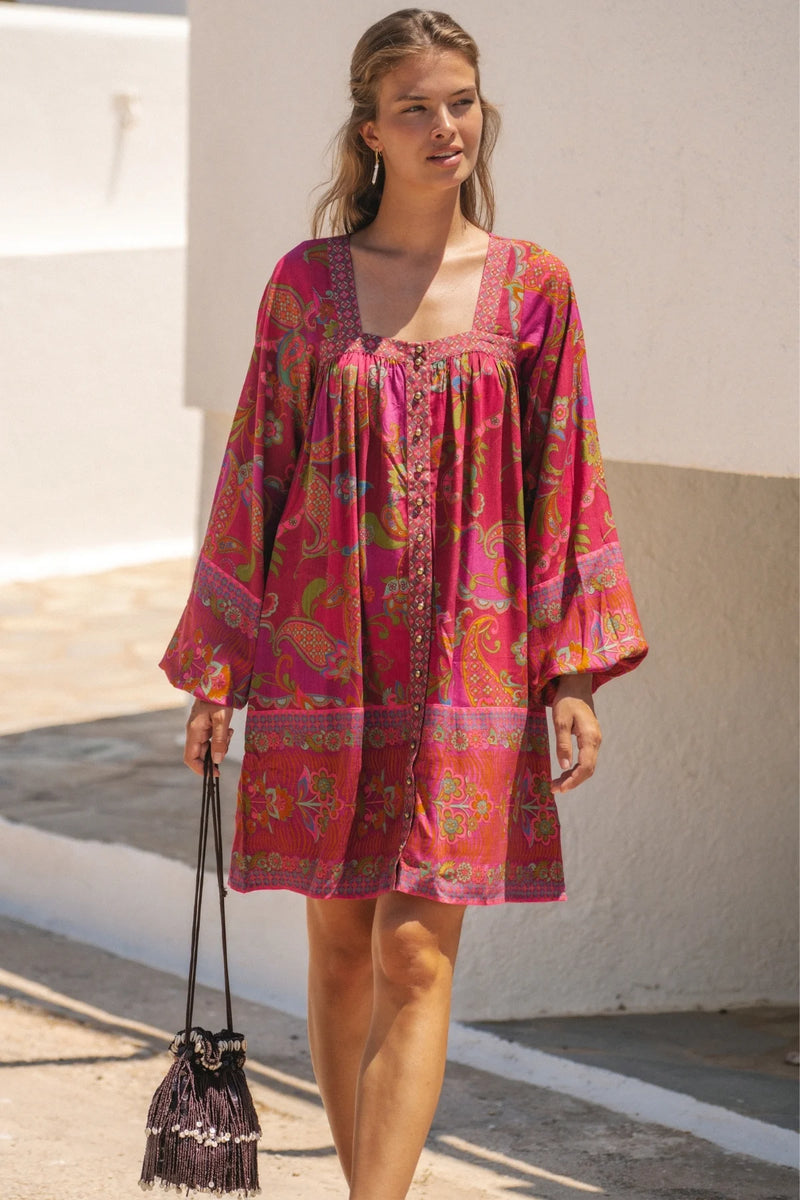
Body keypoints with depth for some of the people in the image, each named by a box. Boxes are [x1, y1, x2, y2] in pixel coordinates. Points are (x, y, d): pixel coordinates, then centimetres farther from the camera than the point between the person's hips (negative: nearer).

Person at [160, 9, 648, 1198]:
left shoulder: (531, 287, 1)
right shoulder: (307, 283, 3)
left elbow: (564, 482, 3)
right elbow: (256, 472, 6)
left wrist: (575, 672, -1)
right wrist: (215, 667, 5)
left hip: (466, 661, -1)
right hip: (322, 653, 2)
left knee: (416, 961, -8)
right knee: (340, 949, 9)